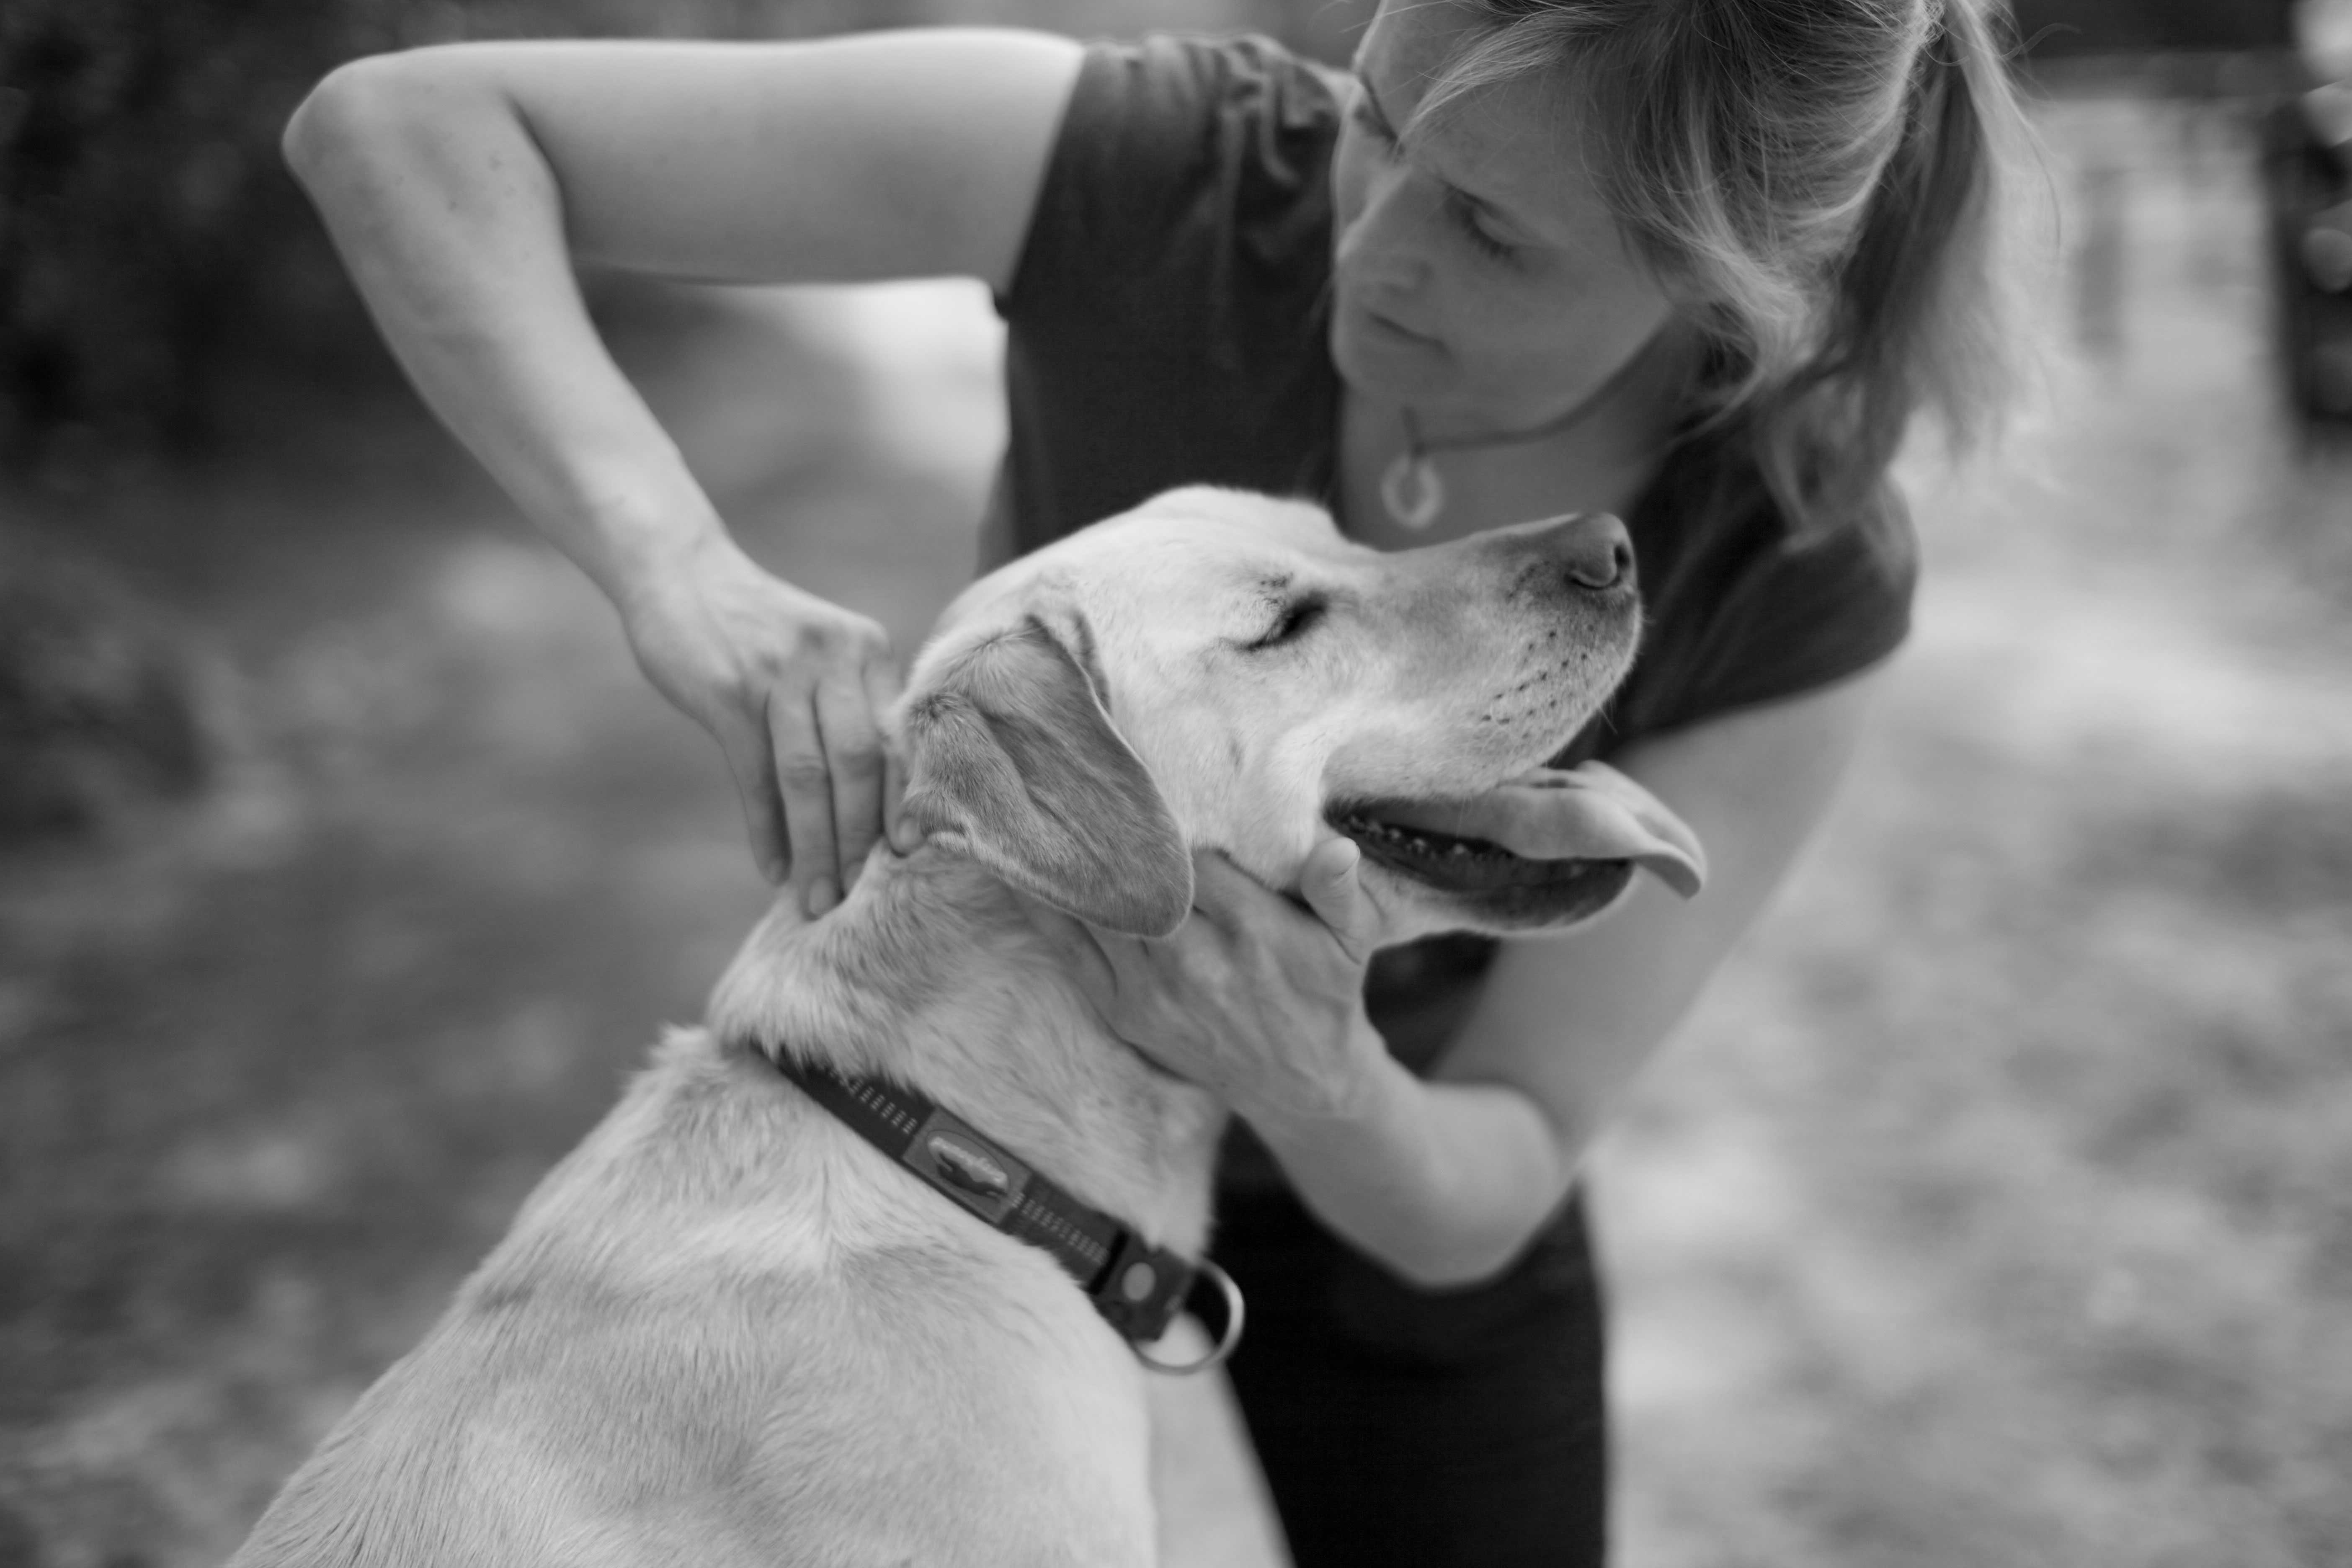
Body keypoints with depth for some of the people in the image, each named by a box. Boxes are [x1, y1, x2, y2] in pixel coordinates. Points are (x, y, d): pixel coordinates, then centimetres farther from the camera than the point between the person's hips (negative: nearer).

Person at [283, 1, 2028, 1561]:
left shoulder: (1805, 583, -29)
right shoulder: (1156, 161, -32)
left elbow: (1478, 1196, -24)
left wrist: (1317, 1084, -47)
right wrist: (681, 567, -48)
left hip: (1378, 1162, 1)